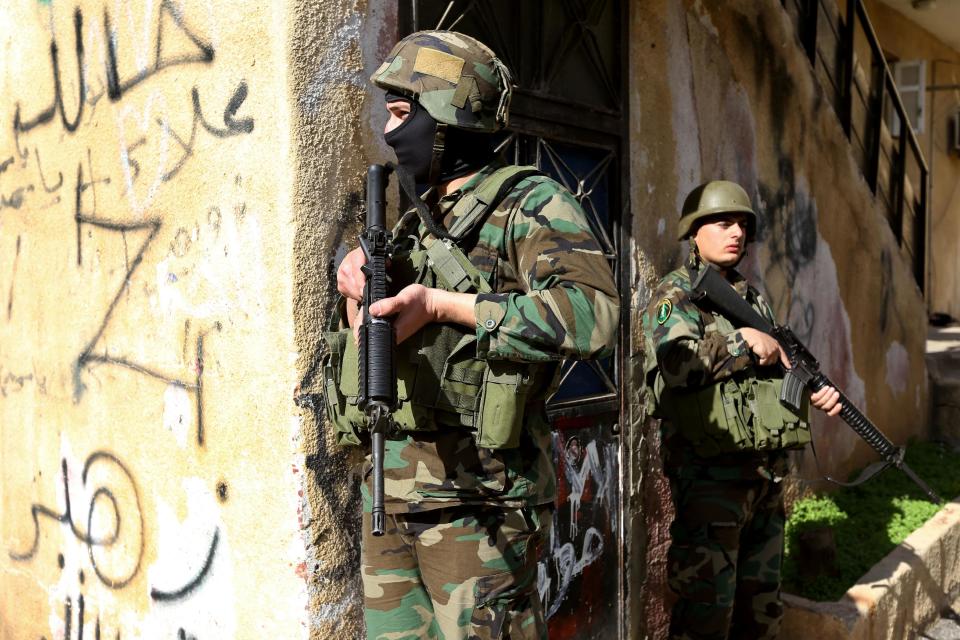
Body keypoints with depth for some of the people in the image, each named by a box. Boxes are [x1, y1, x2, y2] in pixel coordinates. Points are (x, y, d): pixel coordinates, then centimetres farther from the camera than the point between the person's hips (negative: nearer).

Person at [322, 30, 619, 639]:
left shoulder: (529, 203, -5)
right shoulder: (415, 226, 16)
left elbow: (592, 314, -23)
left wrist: (442, 305, -21)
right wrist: (358, 302, -1)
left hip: (475, 500, -7)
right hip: (389, 496, 7)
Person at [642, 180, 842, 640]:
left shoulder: (754, 299, 16)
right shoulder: (674, 294, -7)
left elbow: (781, 366, 23)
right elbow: (679, 364, -24)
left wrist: (816, 390, 4)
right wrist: (744, 339, -17)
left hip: (767, 470, 8)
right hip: (709, 475, -8)